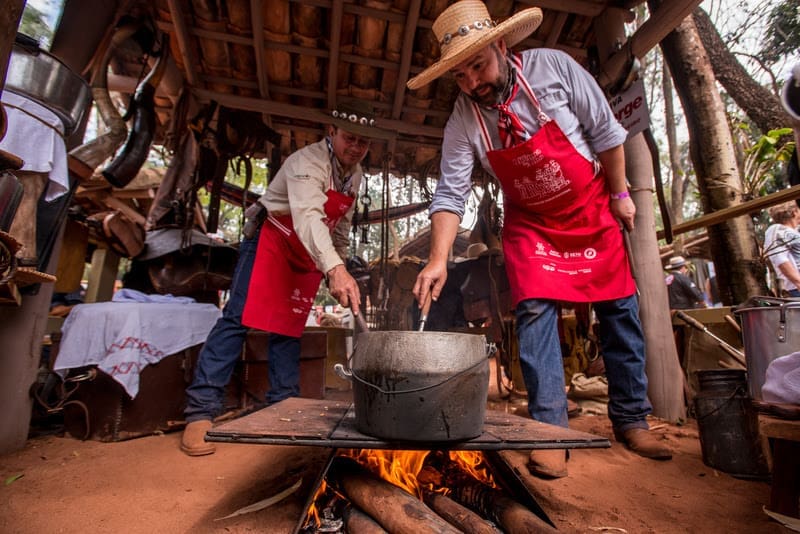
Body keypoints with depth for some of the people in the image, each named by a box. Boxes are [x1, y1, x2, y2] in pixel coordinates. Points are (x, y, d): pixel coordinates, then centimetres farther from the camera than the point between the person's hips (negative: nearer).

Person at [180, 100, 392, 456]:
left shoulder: (355, 174, 5)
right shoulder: (308, 162, -21)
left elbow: (342, 226, 16)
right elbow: (307, 216, -40)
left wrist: (339, 266, 15)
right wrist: (335, 269, -54)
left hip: (311, 254, 7)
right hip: (271, 240, -7)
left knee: (289, 330, 5)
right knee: (239, 319, -14)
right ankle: (201, 410, -8)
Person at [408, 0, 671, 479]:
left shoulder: (554, 67, -15)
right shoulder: (462, 124, -15)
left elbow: (605, 131, -8)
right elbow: (451, 194, -21)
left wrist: (620, 194, -4)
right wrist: (439, 258, -33)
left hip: (593, 210, 1)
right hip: (530, 223, 0)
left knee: (621, 311, 4)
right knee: (535, 312, -15)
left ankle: (631, 420, 22)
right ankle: (550, 430, -3)